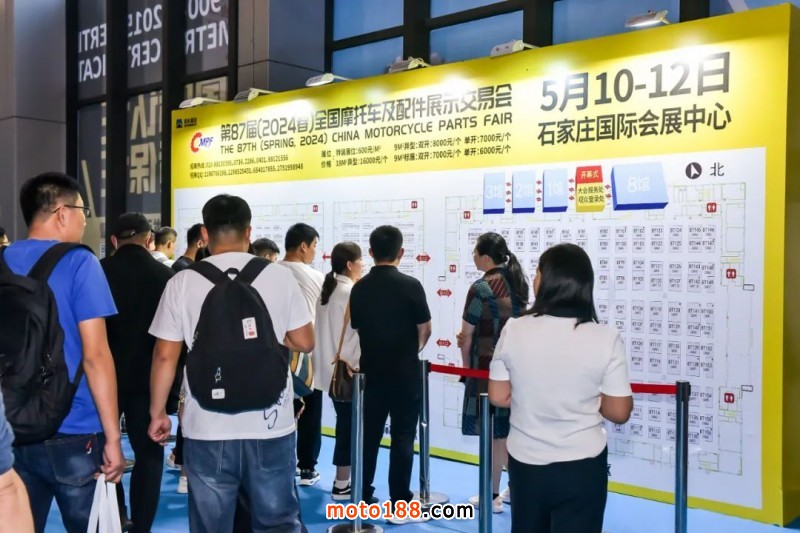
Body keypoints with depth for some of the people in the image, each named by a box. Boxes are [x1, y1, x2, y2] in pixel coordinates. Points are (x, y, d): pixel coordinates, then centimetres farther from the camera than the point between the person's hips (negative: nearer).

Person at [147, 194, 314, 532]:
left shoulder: (183, 282, -3)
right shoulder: (280, 276, -3)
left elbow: (165, 356, -1)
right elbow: (304, 342, 3)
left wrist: (157, 413, 11)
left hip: (207, 428, 0)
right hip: (271, 427, 0)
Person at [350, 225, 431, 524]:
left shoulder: (359, 288, -1)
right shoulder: (410, 285, -12)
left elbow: (356, 328, 8)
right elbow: (425, 330, -3)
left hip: (371, 373, 4)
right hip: (405, 374, -4)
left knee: (368, 436, 13)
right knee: (402, 438, 3)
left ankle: (362, 498, 20)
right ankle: (399, 504, 6)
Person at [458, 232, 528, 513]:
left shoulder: (481, 288, -16)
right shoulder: (518, 283, 7)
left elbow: (466, 335, -11)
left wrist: (466, 365, 6)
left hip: (488, 367, -7)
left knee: (493, 432, 2)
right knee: (511, 429, 17)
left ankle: (492, 496, 13)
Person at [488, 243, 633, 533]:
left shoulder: (514, 330, -11)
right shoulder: (606, 339, -15)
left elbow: (498, 397, -3)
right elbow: (619, 412, -10)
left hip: (525, 462, 2)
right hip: (581, 465, -2)